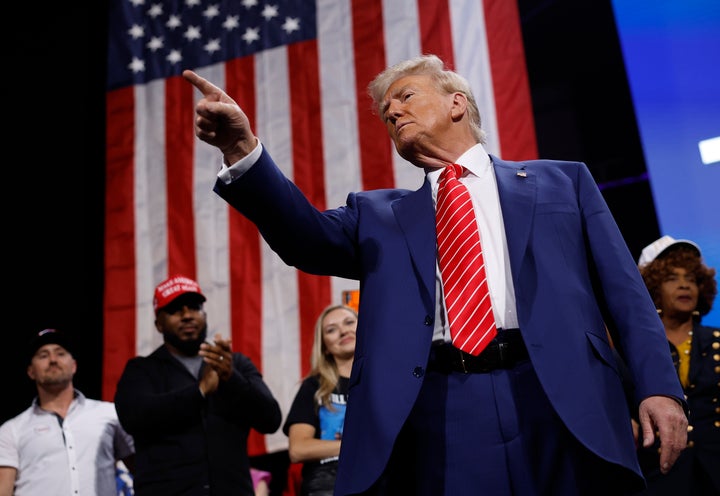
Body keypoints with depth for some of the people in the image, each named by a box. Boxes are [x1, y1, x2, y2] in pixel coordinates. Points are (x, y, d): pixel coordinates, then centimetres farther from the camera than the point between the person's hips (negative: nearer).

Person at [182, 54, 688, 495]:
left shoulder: (562, 180, 15)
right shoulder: (380, 216, 18)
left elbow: (624, 290, 9)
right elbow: (309, 235, 0)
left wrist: (660, 386, -3)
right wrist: (243, 151, -14)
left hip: (558, 405, 0)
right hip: (436, 417, 1)